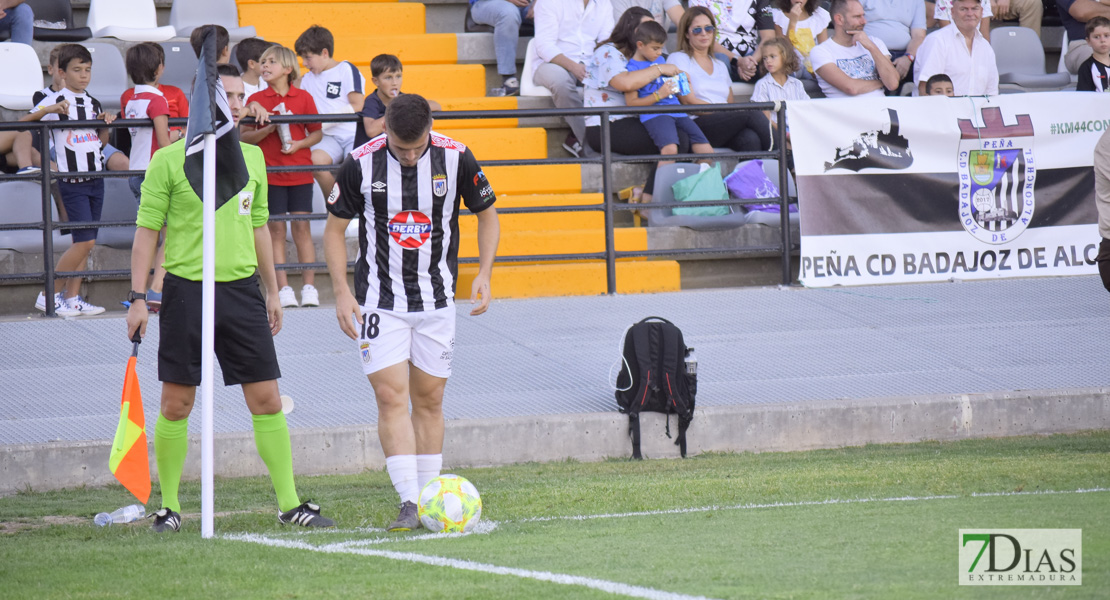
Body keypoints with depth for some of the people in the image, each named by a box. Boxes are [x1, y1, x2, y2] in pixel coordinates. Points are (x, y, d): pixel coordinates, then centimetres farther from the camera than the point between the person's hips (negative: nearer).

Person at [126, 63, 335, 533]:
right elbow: (147, 231, -3)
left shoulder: (252, 157, 10)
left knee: (267, 400, 0)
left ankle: (289, 503, 5)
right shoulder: (169, 160, -5)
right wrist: (138, 297, -7)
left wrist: (272, 291, 19)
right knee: (177, 403, 1)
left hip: (241, 289, 4)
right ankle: (168, 507, 12)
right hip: (187, 290, -4)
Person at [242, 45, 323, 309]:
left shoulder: (303, 98, 4)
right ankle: (283, 289, 0)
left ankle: (309, 287, 3)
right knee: (276, 229, -1)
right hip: (270, 174, 0)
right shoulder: (256, 100, 4)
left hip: (300, 171, 0)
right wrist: (268, 129, -13)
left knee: (301, 228, -1)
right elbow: (244, 136, 2)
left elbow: (317, 133, 9)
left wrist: (300, 143, -10)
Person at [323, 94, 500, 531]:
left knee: (429, 400, 7)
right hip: (378, 297, -2)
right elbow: (334, 228, 2)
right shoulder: (361, 163, -10)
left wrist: (483, 274, -4)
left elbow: (487, 213, 8)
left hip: (437, 298, 2)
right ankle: (409, 504, -15)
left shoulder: (455, 158, -7)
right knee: (391, 396, -12)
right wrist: (342, 292, -7)